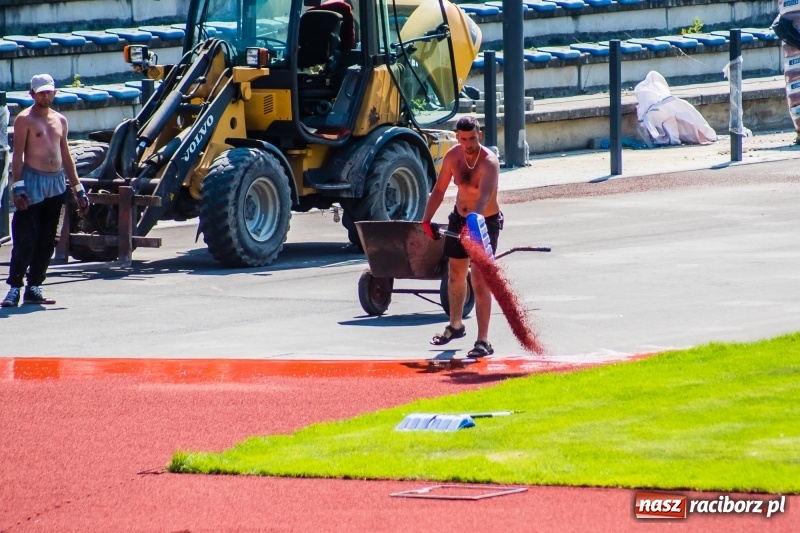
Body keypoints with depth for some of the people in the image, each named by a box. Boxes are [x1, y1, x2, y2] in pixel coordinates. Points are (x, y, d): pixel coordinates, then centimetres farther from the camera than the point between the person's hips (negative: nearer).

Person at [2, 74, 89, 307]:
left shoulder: (60, 120, 15)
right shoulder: (25, 119, -3)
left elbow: (66, 156, 20)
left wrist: (78, 189, 18)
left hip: (56, 184, 6)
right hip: (33, 182, -6)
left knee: (47, 241, 6)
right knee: (25, 240, -10)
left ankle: (34, 287, 12)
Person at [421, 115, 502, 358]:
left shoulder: (489, 162, -28)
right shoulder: (453, 156, -9)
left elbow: (484, 196, -44)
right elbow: (439, 189, 3)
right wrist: (426, 219, -5)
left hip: (485, 222, -6)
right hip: (459, 219, 6)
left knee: (480, 280, -14)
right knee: (456, 274, 20)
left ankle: (483, 341, -12)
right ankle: (455, 326, 42)